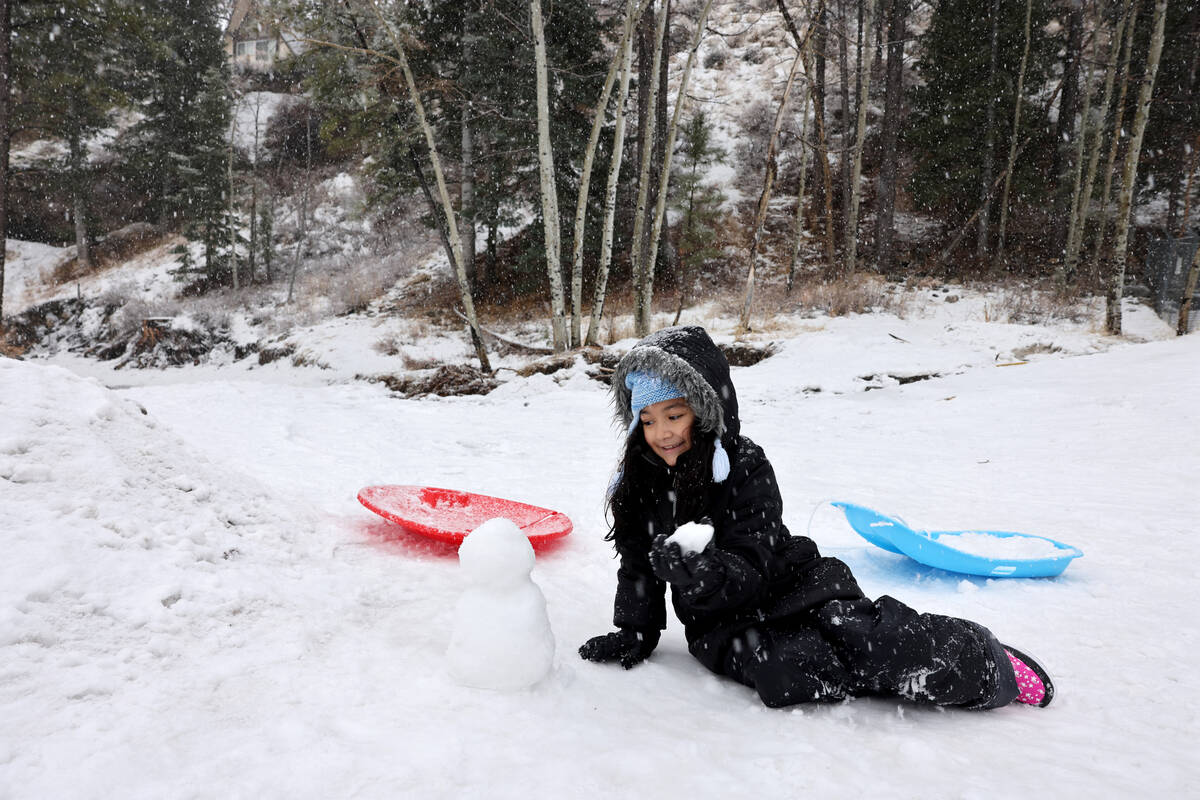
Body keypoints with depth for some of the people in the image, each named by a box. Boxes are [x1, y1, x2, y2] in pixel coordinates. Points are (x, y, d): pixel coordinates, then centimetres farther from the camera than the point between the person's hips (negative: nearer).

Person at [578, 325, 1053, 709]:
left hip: (785, 585, -2)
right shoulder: (640, 480, 1)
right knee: (782, 673, -30)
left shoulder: (744, 465, -13)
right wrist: (634, 634, 7)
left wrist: (703, 573, -39)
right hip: (720, 621, 3)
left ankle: (979, 662, -1)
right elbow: (638, 564, 12)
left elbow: (750, 569, -20)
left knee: (865, 640, -28)